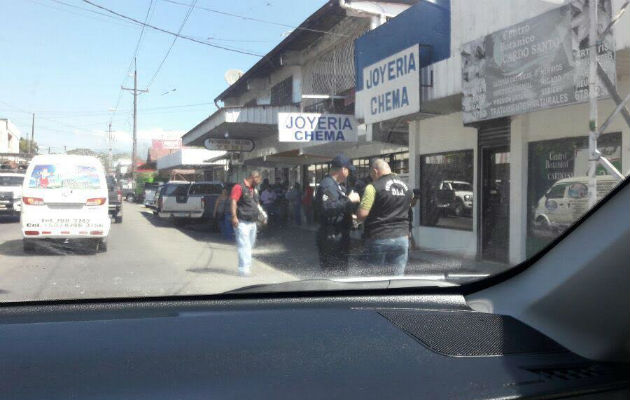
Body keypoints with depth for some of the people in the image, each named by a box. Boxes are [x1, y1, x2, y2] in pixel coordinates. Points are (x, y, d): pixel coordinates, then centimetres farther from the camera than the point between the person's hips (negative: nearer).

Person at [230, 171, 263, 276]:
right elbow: (233, 201, -19)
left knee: (250, 245, 14)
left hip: (252, 223, 9)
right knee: (244, 246, -13)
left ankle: (247, 266, 26)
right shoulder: (239, 187, -10)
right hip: (242, 222, -9)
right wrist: (234, 217, -28)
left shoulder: (254, 190, 19)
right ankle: (244, 269, -15)